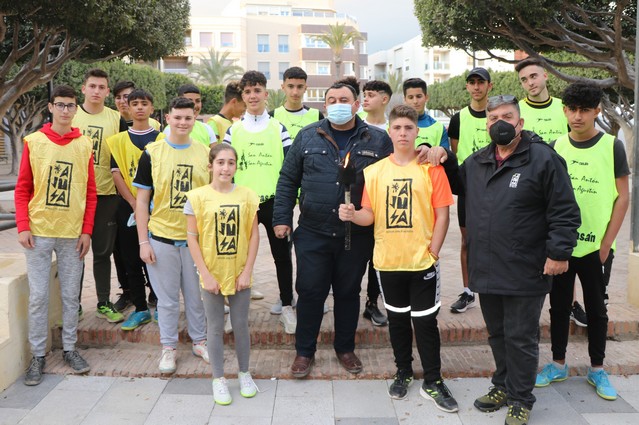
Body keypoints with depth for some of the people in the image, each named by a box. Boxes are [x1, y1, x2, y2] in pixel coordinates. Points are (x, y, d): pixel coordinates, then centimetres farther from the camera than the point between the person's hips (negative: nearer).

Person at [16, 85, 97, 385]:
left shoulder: (84, 145, 3)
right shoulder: (33, 142, 0)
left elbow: (90, 192, 5)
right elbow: (22, 188, 2)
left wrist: (87, 230, 0)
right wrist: (23, 226, -7)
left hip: (72, 233, 1)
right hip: (39, 232, -1)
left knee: (71, 295, 9)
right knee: (38, 296, 4)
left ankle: (69, 349, 23)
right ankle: (38, 355, 16)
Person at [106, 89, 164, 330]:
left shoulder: (161, 139, 5)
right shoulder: (118, 140, 7)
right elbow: (116, 174, 0)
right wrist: (134, 203, -11)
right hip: (127, 206, 2)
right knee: (131, 260, 5)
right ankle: (141, 309, 15)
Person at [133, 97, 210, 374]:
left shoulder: (205, 153, 3)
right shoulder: (152, 153, -2)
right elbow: (142, 199, -1)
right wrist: (143, 242, -5)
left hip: (196, 237, 2)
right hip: (162, 237, -1)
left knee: (197, 295, 12)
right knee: (167, 298, 9)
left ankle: (199, 341, 30)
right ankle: (168, 347, 24)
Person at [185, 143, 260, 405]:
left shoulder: (247, 196, -2)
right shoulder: (197, 197, -7)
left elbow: (254, 236, 0)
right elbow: (192, 238, -6)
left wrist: (248, 271, -6)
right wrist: (205, 274, -10)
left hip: (239, 274, 1)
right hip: (212, 275, -1)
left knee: (241, 326, 13)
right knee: (215, 328, 10)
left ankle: (244, 374, 31)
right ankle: (218, 379, 25)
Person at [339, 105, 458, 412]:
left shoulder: (431, 169, -4)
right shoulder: (374, 171, 2)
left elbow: (442, 215, -4)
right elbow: (370, 215, 3)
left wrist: (433, 252, -9)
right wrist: (352, 214, -17)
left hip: (422, 261, -2)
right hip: (388, 261, 3)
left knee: (425, 321, 4)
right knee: (397, 318, 15)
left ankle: (433, 382, 18)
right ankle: (403, 373, 33)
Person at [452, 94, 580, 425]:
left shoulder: (543, 159, -8)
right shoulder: (475, 163, 11)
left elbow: (564, 212, -9)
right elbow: (454, 185, 30)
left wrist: (559, 252, -13)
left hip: (525, 272, -6)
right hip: (486, 270, 6)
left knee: (520, 338, 5)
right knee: (497, 334, 18)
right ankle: (502, 386, 36)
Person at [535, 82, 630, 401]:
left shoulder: (612, 146, -5)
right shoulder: (555, 147, 2)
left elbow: (623, 198, -4)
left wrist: (606, 244, -8)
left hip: (596, 247, -2)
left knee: (596, 309, 11)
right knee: (559, 306, 12)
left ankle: (597, 369, 27)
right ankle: (558, 364, 27)